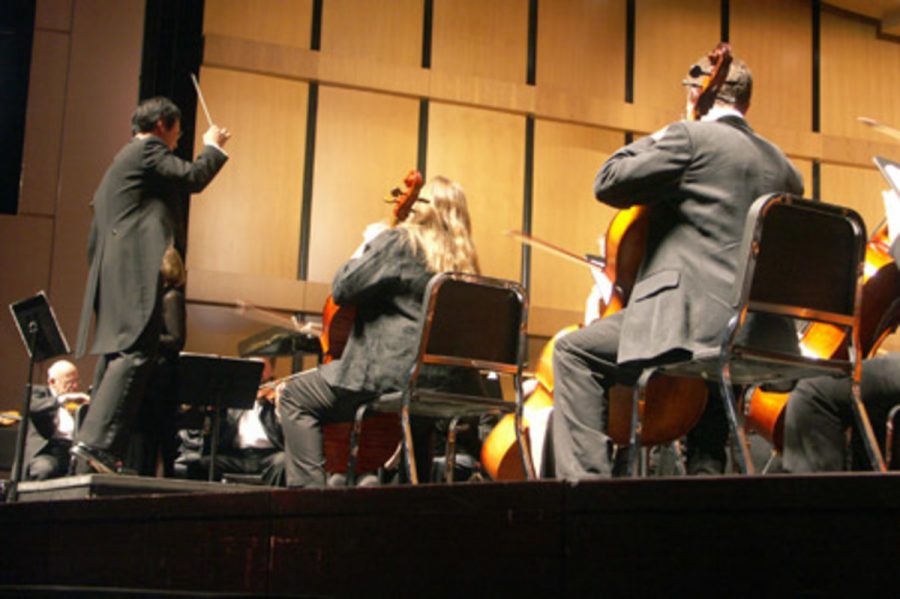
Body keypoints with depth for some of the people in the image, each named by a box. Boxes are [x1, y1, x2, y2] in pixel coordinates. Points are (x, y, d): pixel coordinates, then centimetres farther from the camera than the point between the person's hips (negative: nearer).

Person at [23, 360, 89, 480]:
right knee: (44, 469, -37)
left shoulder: (79, 400, 26)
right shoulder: (39, 392, 15)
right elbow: (33, 407, -11)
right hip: (46, 452, -3)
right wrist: (64, 399, -16)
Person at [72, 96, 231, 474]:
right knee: (136, 353, -19)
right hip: (134, 270, -11)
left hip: (113, 274, 11)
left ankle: (96, 446, 4)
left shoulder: (123, 160, 29)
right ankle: (96, 442, -29)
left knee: (115, 356, 7)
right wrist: (213, 147, 8)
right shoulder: (147, 150, 0)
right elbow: (192, 177, -10)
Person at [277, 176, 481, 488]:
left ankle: (307, 485, -4)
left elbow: (342, 289, -10)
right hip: (439, 382, 8)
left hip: (392, 371, -8)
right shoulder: (462, 260, 11)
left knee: (294, 396, 4)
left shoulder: (398, 240, -8)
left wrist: (365, 247, 5)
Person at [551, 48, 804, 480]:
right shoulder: (778, 164, 16)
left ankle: (586, 474, -11)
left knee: (573, 351, -2)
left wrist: (655, 139, 12)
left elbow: (607, 183, -2)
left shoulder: (691, 136, -5)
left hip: (697, 322, -8)